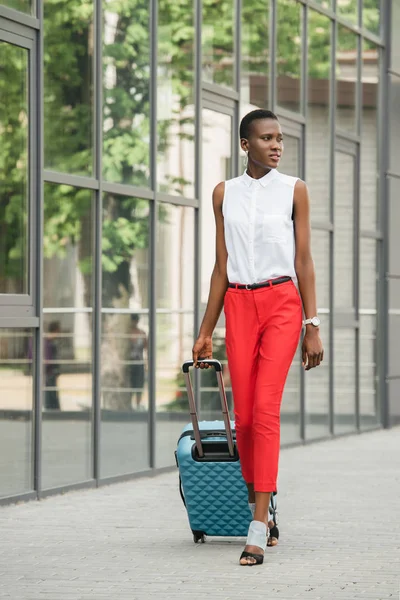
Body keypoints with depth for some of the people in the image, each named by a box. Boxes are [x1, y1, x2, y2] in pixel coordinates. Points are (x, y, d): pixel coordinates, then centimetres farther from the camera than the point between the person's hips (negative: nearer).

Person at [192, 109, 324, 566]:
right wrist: (205, 332, 12)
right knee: (244, 415, 1)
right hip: (239, 305, 3)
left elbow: (303, 260, 3)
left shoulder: (293, 190, 4)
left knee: (266, 409, -14)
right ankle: (257, 506, 20)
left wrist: (312, 326, -3)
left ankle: (258, 530, -18)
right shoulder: (225, 193, 10)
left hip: (282, 304, -3)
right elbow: (222, 267, 13)